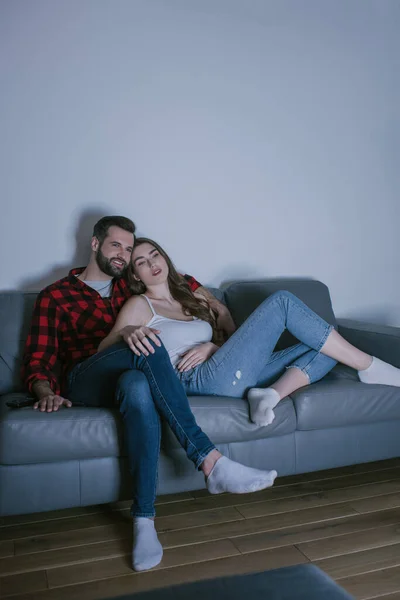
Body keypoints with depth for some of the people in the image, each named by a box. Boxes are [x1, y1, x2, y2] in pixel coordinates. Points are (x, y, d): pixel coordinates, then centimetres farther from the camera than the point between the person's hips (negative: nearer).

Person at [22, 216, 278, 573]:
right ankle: (212, 463, -40)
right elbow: (37, 362, 7)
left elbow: (187, 284, 33)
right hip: (84, 381, -2)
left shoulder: (130, 285, 24)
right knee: (148, 346, -35)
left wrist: (227, 322, 20)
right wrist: (46, 392, -15)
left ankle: (144, 519, -38)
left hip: (129, 378, 3)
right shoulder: (56, 296, 14)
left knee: (139, 387, -39)